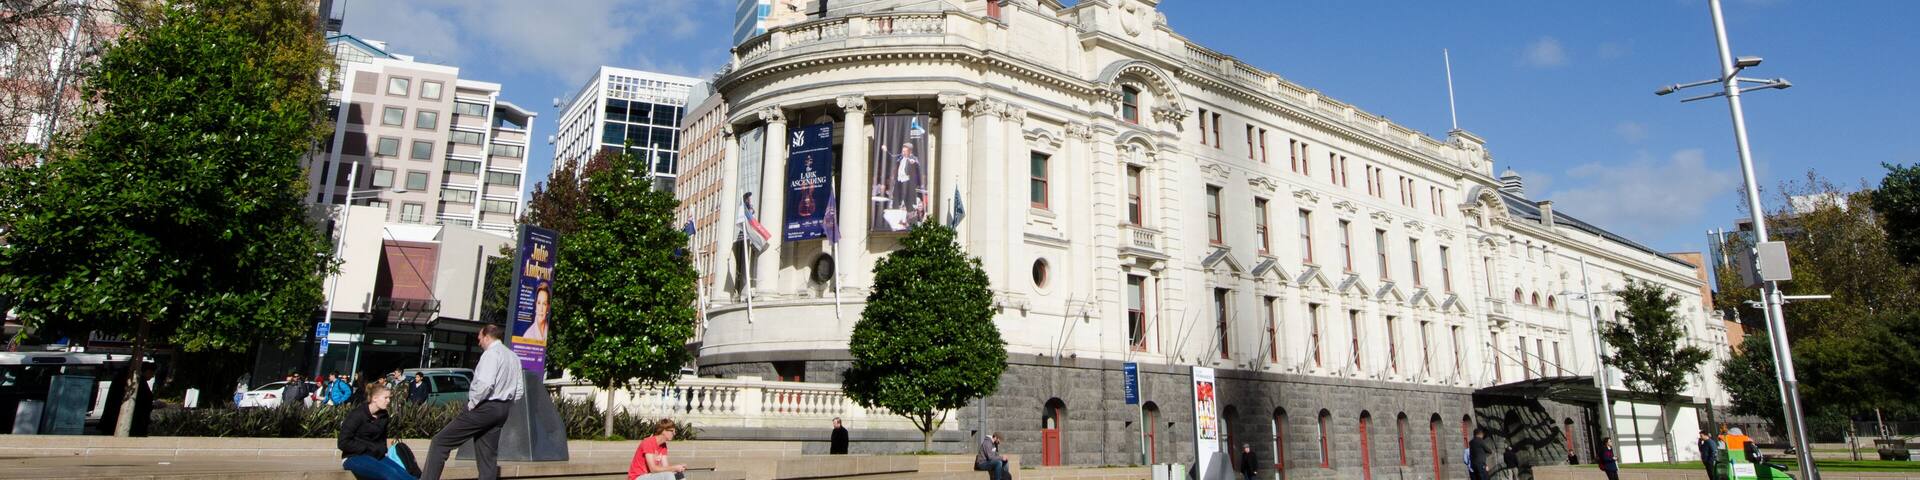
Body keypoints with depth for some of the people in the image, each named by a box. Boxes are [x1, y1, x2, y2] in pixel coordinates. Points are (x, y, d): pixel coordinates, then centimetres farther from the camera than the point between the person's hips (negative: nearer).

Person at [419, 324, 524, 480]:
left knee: (440, 441, -1)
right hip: (502, 410, 8)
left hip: (484, 407, -8)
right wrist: (505, 404, 15)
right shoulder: (514, 357, 14)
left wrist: (473, 403, -14)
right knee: (488, 455, 10)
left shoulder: (491, 353, -11)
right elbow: (519, 390, 14)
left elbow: (485, 383, -25)